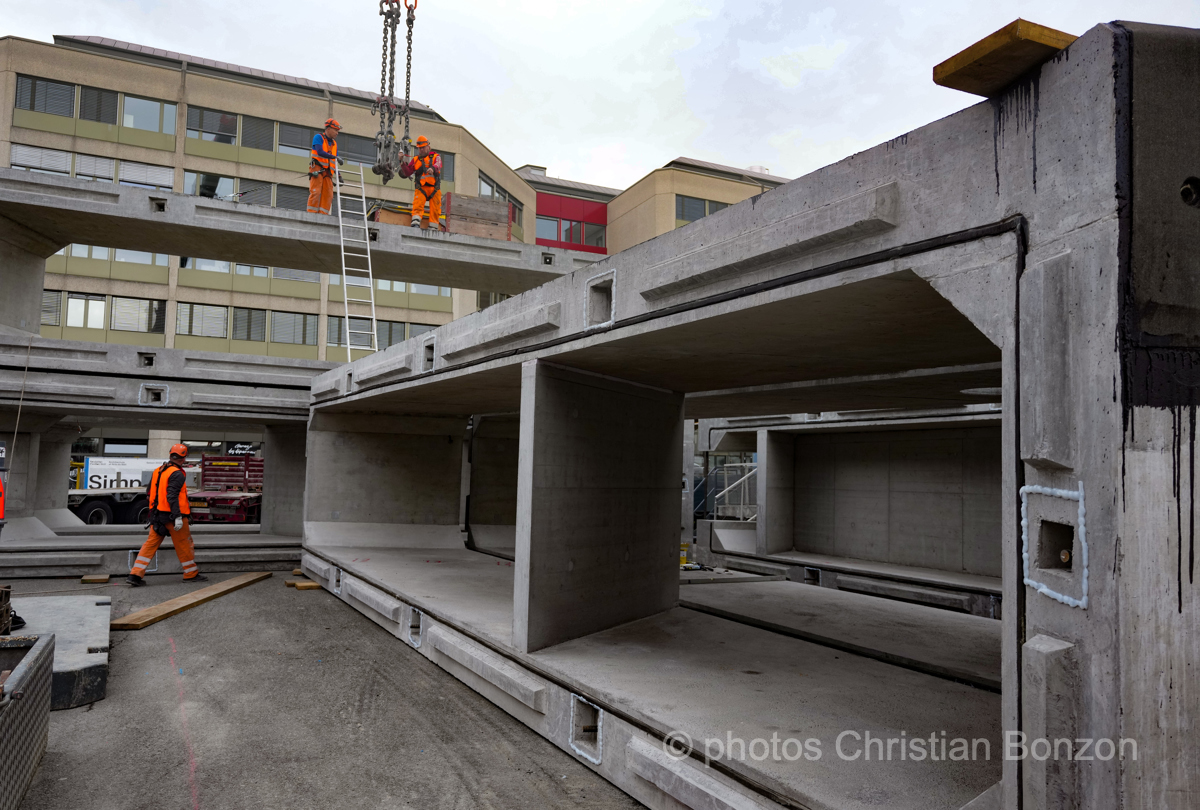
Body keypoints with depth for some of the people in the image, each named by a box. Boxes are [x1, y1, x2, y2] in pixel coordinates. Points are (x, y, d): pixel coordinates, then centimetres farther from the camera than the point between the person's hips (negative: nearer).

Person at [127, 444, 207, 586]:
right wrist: (178, 517, -25)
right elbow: (172, 496, -24)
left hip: (157, 514, 8)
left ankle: (136, 574, 2)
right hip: (172, 515, -8)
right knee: (184, 544, 4)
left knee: (151, 543, 9)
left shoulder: (158, 471, 11)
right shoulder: (177, 474, -16)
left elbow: (149, 492, 18)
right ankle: (191, 574, 15)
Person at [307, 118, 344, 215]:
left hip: (328, 172, 6)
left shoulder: (334, 143, 22)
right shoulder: (318, 137, 2)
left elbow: (334, 162, 21)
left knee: (328, 195, -4)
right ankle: (311, 214, -15)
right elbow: (320, 152, -16)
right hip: (317, 168, -6)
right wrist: (335, 157, -25)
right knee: (316, 192, -15)